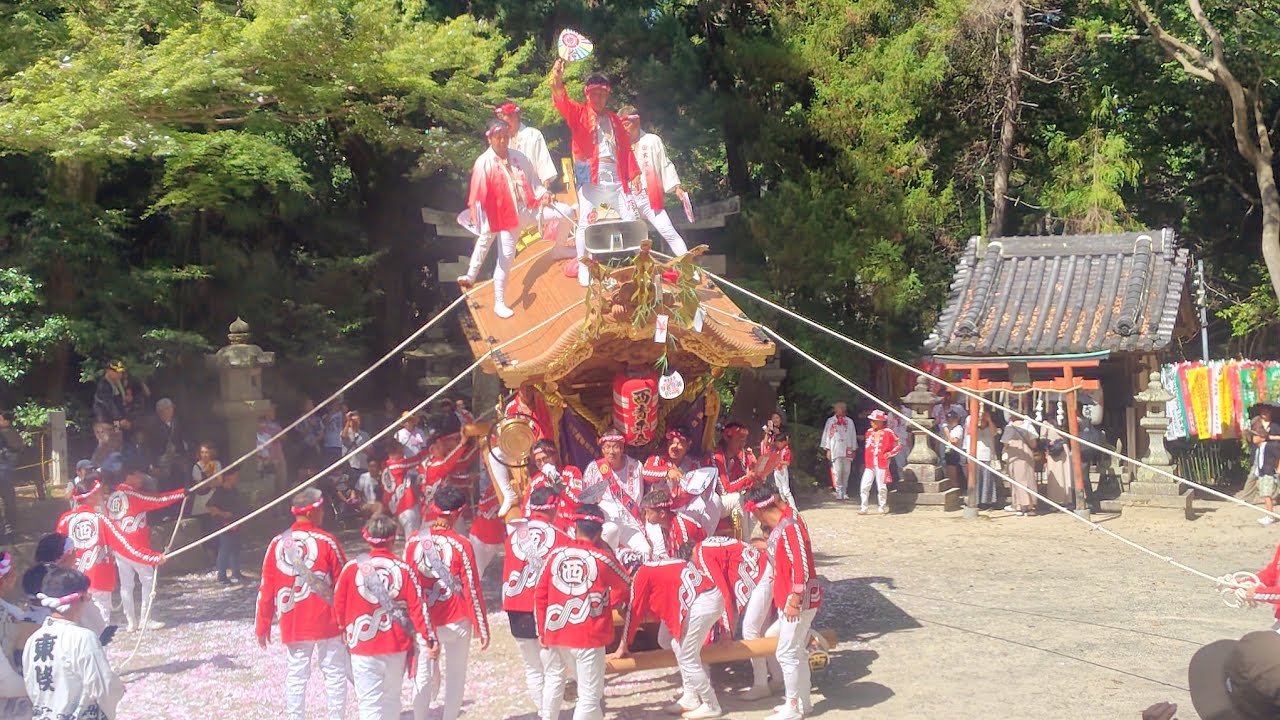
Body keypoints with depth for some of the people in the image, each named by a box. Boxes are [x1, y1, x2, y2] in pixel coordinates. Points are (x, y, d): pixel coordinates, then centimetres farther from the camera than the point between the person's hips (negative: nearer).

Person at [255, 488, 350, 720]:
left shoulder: (277, 543, -1)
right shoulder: (326, 541, -10)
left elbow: (266, 588, 2)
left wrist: (262, 625, 11)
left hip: (292, 625, 3)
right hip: (327, 623, -3)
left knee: (295, 676, 10)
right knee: (335, 673, 8)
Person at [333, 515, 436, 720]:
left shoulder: (352, 568, -7)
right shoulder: (404, 570, -6)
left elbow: (338, 603, 3)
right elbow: (418, 607, -6)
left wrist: (344, 627, 22)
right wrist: (430, 640, 0)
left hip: (363, 646, -2)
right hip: (396, 646, 2)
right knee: (392, 699, 18)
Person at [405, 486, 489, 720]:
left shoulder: (413, 541, -5)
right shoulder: (461, 545, -13)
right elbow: (472, 589, -9)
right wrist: (482, 628, -1)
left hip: (423, 622, 3)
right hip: (456, 622, -2)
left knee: (424, 677, 13)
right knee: (455, 678, 9)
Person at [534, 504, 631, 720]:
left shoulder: (556, 554, 0)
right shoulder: (602, 558, -9)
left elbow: (540, 594, 4)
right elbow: (626, 587, 5)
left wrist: (542, 630, 13)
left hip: (557, 632, 5)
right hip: (589, 635, -5)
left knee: (588, 688, 24)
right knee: (589, 696, 2)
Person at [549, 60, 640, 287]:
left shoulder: (614, 119, 18)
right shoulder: (579, 113, 6)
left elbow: (625, 148, 16)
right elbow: (561, 102, -14)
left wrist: (634, 175, 7)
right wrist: (557, 81, -34)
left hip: (616, 180, 4)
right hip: (590, 179, -4)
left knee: (631, 219, 2)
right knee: (585, 222, -9)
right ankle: (583, 267, 1)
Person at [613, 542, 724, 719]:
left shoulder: (642, 574, 2)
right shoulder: (657, 566, 27)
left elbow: (634, 613, 5)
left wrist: (623, 646, 14)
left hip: (700, 606, -9)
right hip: (713, 597, 9)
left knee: (687, 659, 2)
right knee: (685, 652, 22)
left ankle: (711, 706, 12)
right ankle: (691, 698, 26)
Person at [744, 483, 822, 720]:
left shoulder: (789, 527, -23)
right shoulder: (781, 524, 6)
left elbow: (801, 566, -24)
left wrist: (794, 600, -22)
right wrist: (767, 545, 24)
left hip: (799, 600, -10)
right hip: (788, 598, 10)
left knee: (787, 653, -3)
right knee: (797, 652, 17)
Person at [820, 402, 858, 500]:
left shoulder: (849, 421, 11)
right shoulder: (830, 421, 7)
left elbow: (853, 436, 13)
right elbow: (827, 435, 6)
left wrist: (854, 449, 10)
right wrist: (828, 450, 1)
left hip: (847, 450, 2)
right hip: (836, 450, -2)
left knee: (846, 471, 2)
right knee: (837, 471, -10)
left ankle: (843, 492, 11)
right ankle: (839, 491, -5)